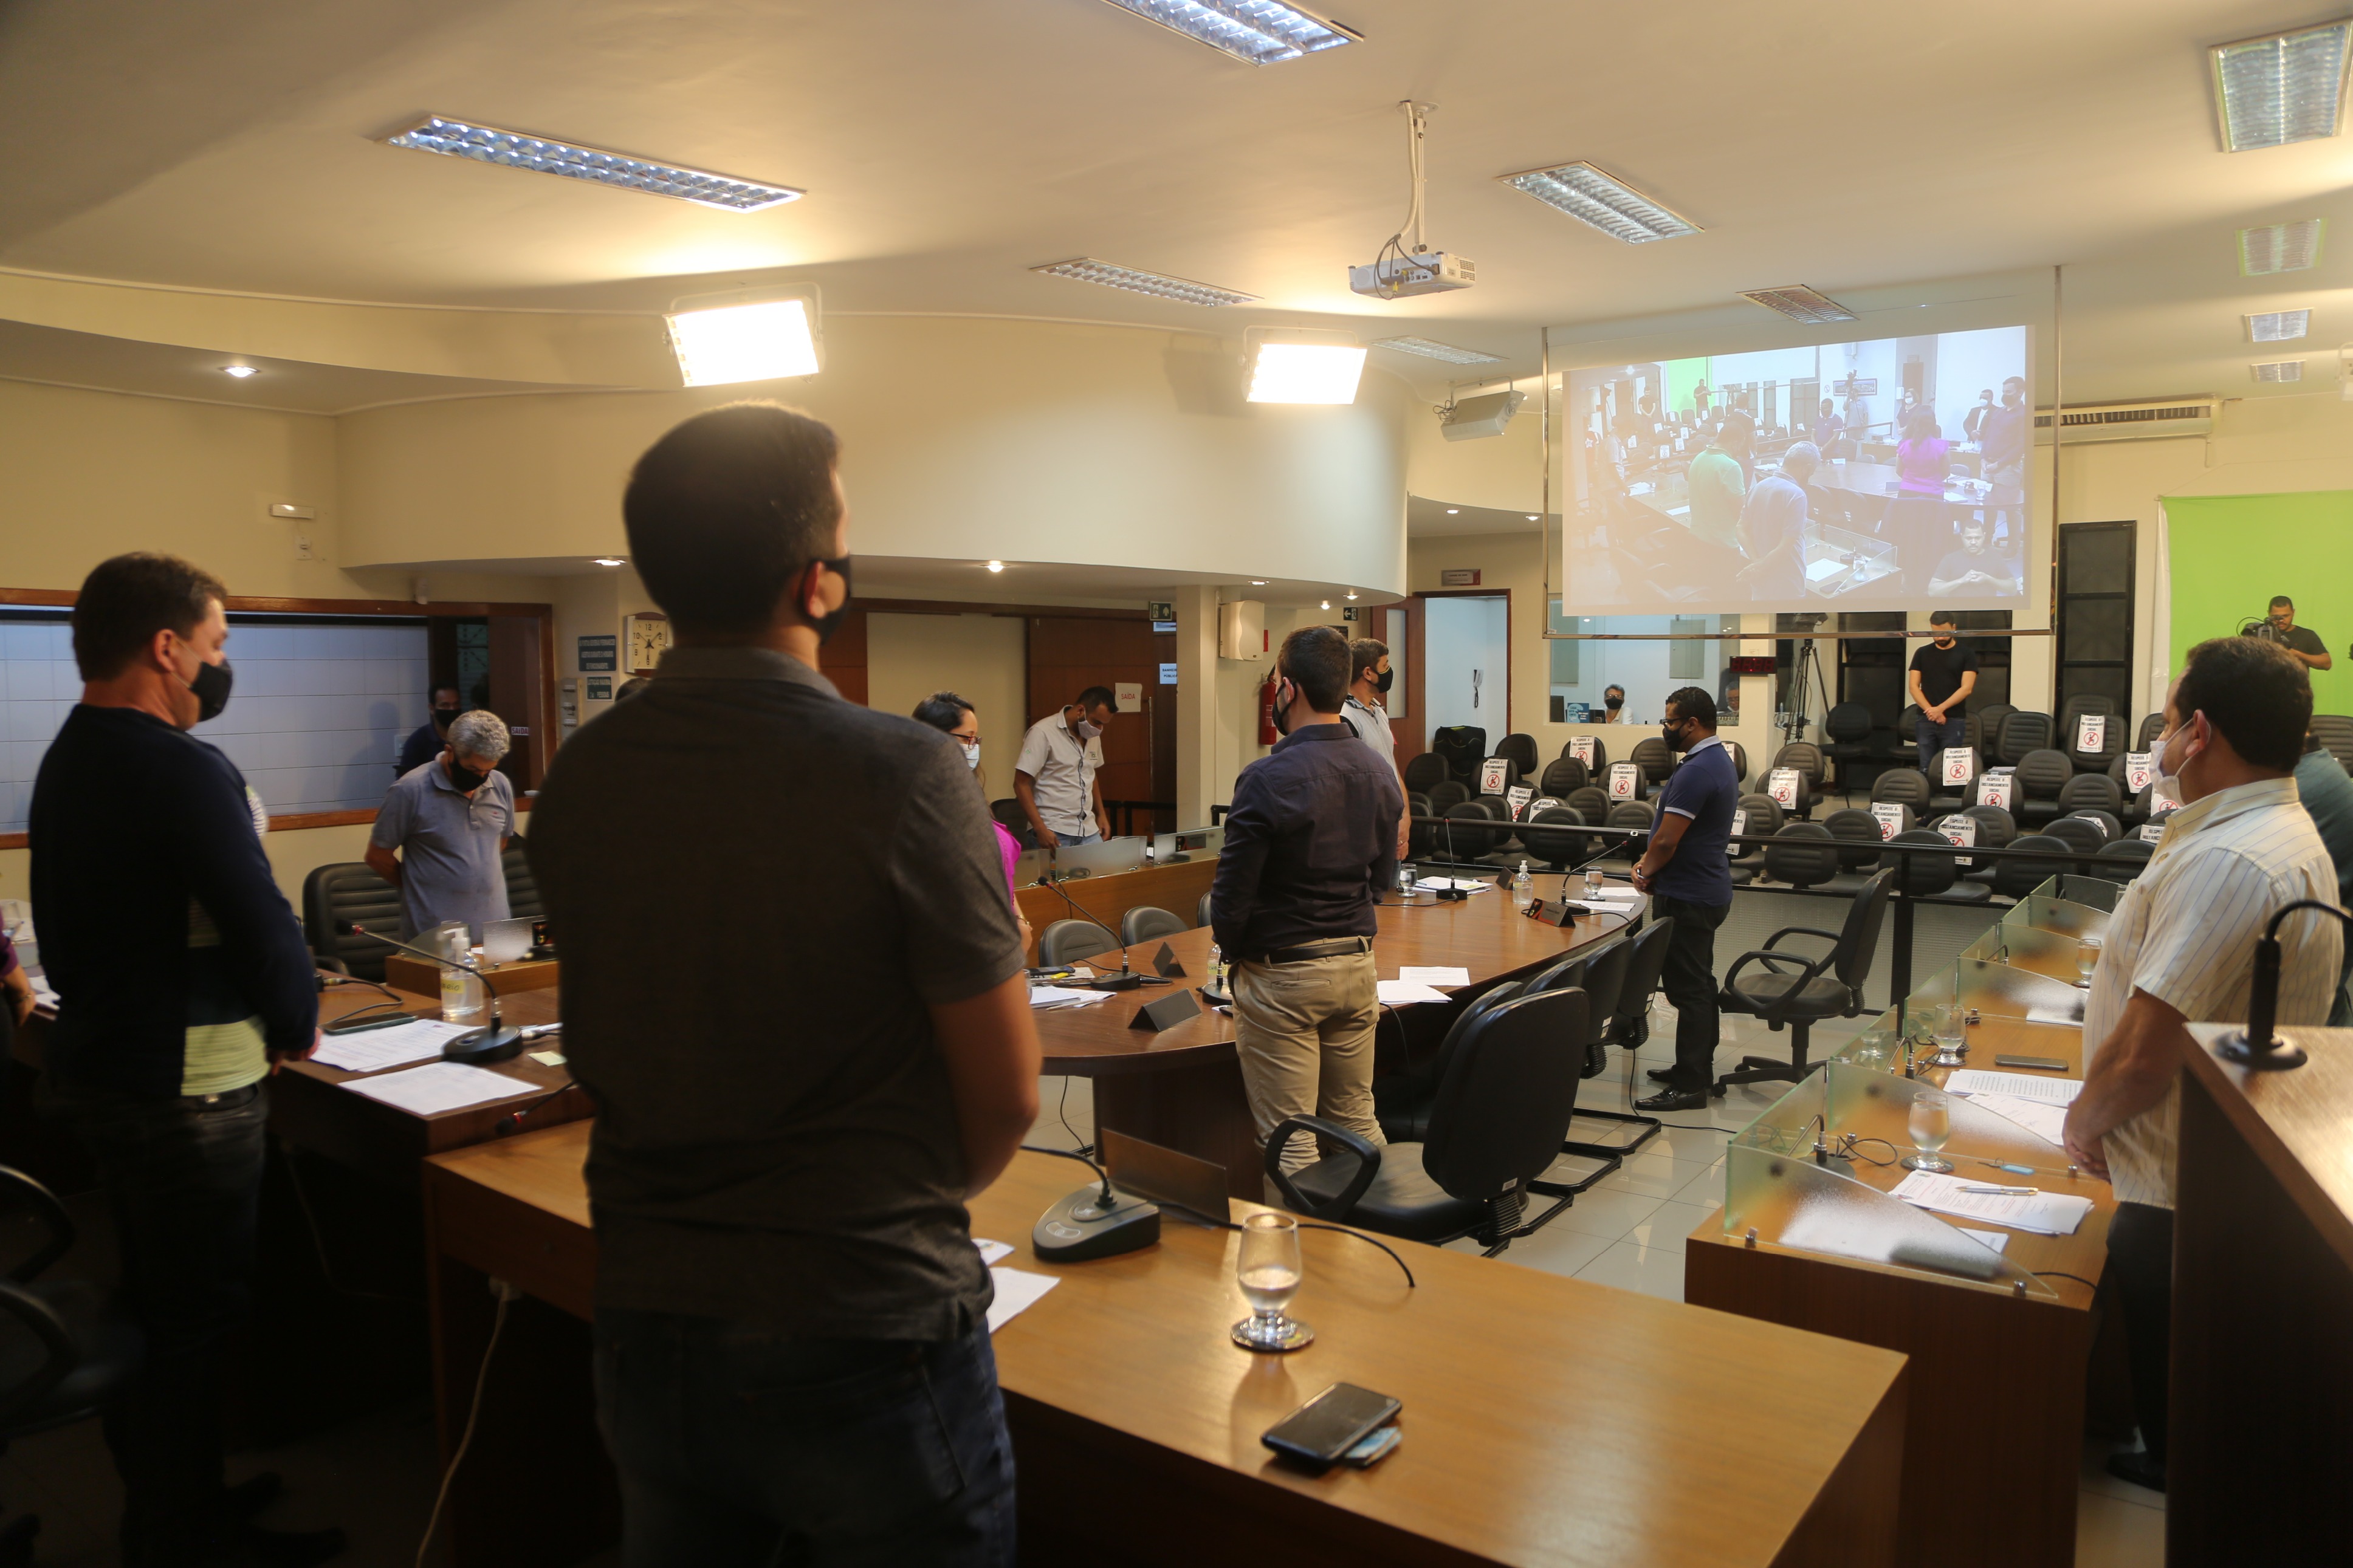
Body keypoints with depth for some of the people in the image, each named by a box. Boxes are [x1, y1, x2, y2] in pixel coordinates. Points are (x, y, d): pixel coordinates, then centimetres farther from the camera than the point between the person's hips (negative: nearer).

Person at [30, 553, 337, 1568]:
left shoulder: (66, 761, 9)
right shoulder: (185, 772, -22)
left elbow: (73, 931, 11)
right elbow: (262, 923, -24)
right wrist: (296, 1024, -5)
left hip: (96, 1064, 10)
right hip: (188, 1090, -10)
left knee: (155, 1304, 23)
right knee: (197, 1322, 4)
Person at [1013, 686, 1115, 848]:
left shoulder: (1092, 735, 10)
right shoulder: (1043, 733, -11)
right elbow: (1021, 784, -12)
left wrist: (1101, 814, 18)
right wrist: (1040, 828, -18)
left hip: (1089, 830, 6)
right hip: (1054, 832, -6)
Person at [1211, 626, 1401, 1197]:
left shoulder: (1269, 779, -18)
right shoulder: (1379, 775, 4)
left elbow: (1232, 893, -15)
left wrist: (1234, 953, 3)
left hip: (1281, 977, -7)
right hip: (1357, 964, 7)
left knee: (1289, 1141, 3)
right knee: (1357, 1121, 18)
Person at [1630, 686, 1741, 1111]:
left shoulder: (1696, 771, -22)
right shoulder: (1721, 761, 12)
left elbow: (1667, 840, -22)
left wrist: (1646, 872, -4)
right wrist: (1649, 864, 6)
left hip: (1685, 898, -11)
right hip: (1709, 889, 11)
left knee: (1688, 989, -6)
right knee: (1699, 984, 18)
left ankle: (1689, 1086, -1)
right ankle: (1698, 1066, 30)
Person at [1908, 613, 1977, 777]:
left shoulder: (1965, 655, 3)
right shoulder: (1922, 653, 9)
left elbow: (1966, 688, -6)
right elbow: (1914, 686, 4)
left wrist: (1940, 709, -16)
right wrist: (1931, 711, -9)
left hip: (1954, 721, -2)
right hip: (1925, 720, 2)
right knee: (1926, 769, 0)